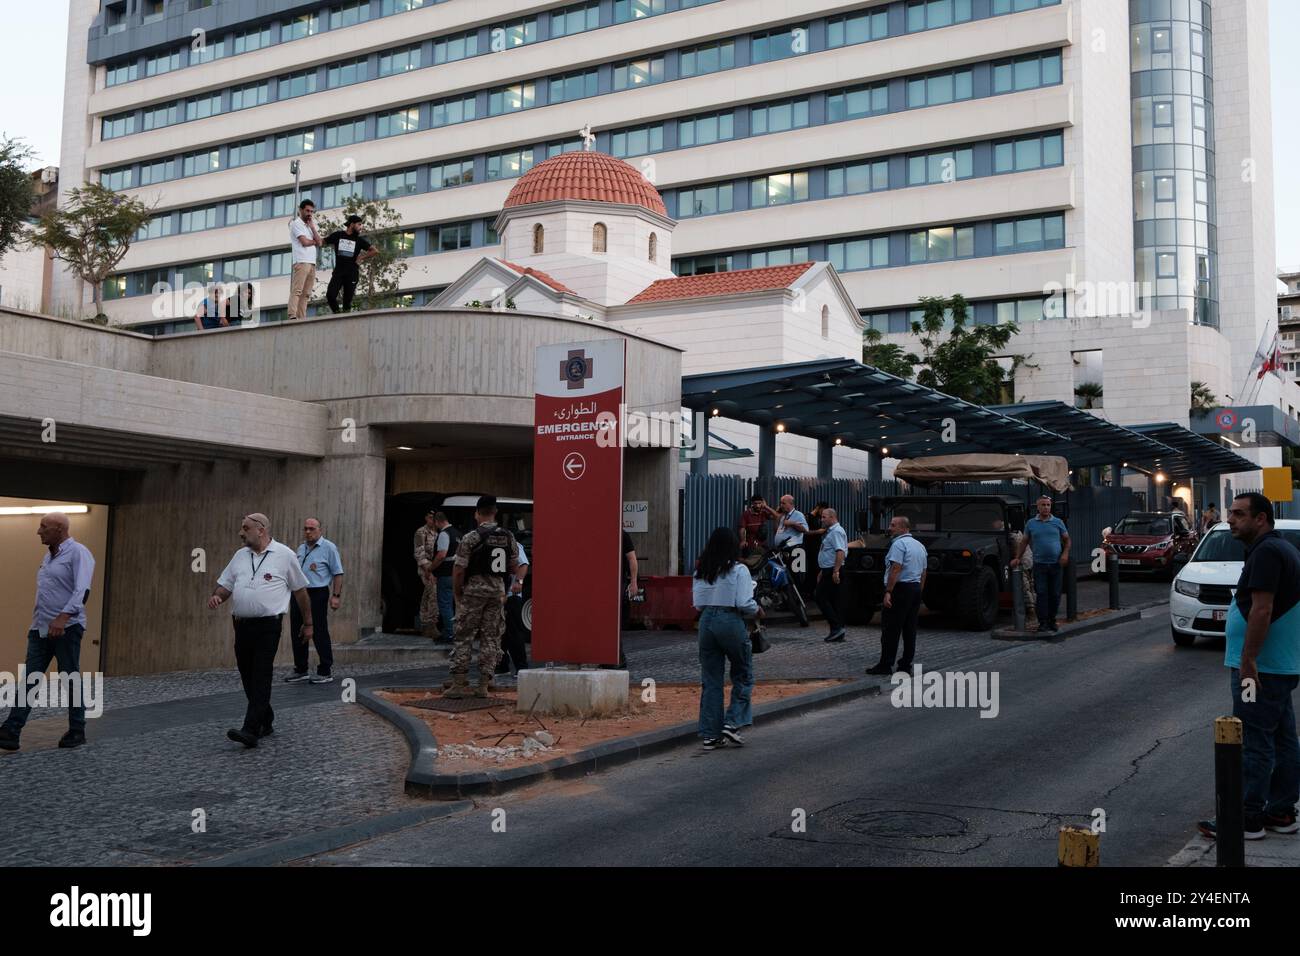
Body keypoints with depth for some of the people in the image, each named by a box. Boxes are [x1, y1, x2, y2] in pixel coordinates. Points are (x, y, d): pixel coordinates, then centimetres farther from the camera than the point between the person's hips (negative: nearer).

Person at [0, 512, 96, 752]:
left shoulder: (78, 553, -10)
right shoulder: (48, 557, 18)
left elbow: (82, 590, -22)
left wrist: (63, 617, -33)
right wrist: (36, 621, 20)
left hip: (66, 628, -8)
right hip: (40, 629, 8)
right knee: (29, 680, 1)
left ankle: (77, 731, 12)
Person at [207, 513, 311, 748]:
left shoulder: (284, 556, -2)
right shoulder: (240, 556, 13)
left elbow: (300, 590, 3)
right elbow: (225, 584, 17)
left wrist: (308, 623, 7)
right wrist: (217, 596, -7)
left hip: (268, 625, -6)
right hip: (241, 625, 6)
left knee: (261, 678, -11)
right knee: (248, 678, 10)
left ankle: (251, 731, -16)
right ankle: (266, 723, 25)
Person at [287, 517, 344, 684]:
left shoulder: (328, 547, -4)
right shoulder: (301, 548, 16)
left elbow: (338, 573, -8)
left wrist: (336, 595, -14)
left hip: (317, 595, -7)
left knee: (319, 633, -4)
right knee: (297, 633, 9)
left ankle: (326, 672, 3)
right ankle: (300, 670, 19)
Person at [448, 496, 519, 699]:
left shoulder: (471, 537, -8)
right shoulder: (508, 537, 5)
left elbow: (459, 570, -8)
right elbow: (514, 566, 13)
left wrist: (457, 594, 5)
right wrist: (517, 581, 33)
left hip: (474, 590, -4)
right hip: (498, 591, 4)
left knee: (464, 636, 2)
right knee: (491, 638, 7)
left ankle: (459, 683, -1)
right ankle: (483, 685, 6)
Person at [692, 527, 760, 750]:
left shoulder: (701, 571, 8)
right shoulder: (738, 570, -8)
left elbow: (697, 603, 8)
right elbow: (745, 603, -13)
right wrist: (758, 611, 6)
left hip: (706, 621, 5)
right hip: (731, 622, -5)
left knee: (710, 680, 9)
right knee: (743, 675, 12)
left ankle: (710, 734, 11)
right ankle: (733, 723, 1)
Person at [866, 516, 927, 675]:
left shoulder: (899, 544, -12)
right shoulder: (920, 546, 17)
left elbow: (896, 568, -21)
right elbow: (923, 572, 18)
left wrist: (888, 592, -23)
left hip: (900, 589, -9)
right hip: (916, 588, 9)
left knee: (890, 629, -5)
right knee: (910, 629, 9)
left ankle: (885, 665, -4)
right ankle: (906, 664, 10)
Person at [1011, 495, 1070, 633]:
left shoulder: (1058, 522, 6)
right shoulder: (1031, 523, 6)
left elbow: (1067, 539, 10)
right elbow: (1024, 542, 11)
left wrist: (1065, 553, -6)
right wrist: (1017, 558, 4)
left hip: (1056, 564, 1)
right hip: (1039, 564, -1)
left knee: (1055, 594, 6)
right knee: (1042, 594, -5)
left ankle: (1052, 621, 19)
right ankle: (1043, 623, -3)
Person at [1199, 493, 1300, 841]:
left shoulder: (1265, 552, -17)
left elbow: (1262, 610, -23)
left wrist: (1247, 662, -22)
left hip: (1260, 667, -11)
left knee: (1254, 743, -6)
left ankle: (1248, 818, -2)